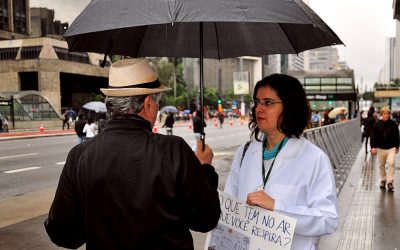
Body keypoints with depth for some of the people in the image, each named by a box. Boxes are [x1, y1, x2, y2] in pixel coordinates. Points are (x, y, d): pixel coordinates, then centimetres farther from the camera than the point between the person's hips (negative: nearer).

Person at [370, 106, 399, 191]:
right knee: (381, 165, 10)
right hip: (380, 148, 1)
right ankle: (383, 180, 27)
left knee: (391, 163, -15)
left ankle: (390, 182, -7)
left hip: (391, 148, -1)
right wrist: (373, 147, -10)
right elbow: (373, 136, -3)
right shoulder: (377, 124, -3)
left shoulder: (393, 124, -1)